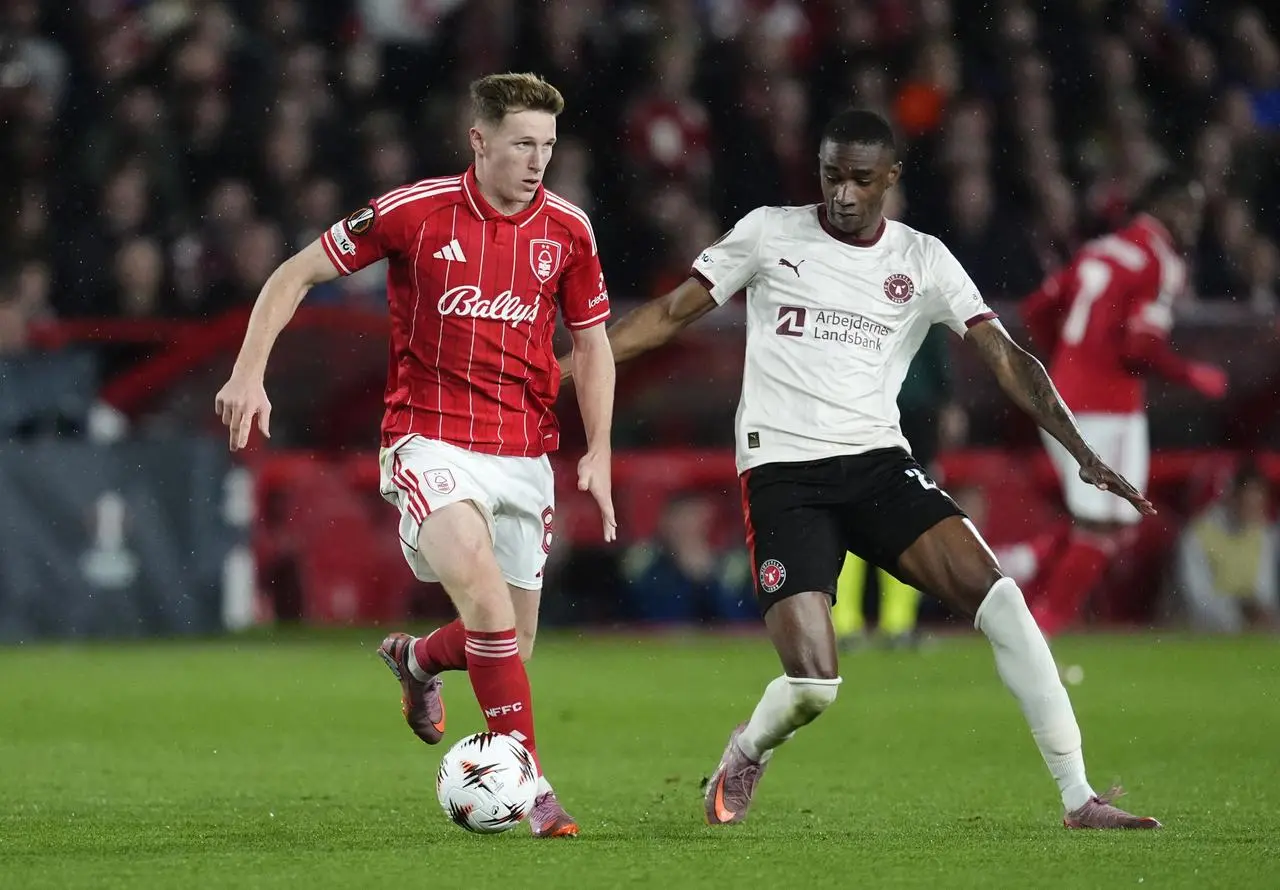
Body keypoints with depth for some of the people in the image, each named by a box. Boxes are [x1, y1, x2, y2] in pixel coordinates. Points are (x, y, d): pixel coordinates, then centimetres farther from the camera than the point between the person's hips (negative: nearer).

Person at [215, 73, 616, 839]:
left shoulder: (568, 230, 2)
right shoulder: (414, 212, -8)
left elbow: (592, 342, 14)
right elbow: (297, 274, 1)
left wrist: (598, 453, 4)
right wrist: (249, 373, -8)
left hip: (524, 453, 4)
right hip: (431, 443, -4)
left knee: (511, 643, 7)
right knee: (486, 594, -28)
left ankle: (419, 659, 43)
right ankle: (531, 782, -23)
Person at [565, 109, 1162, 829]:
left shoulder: (923, 261, 6)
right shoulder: (768, 233, 4)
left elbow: (1006, 357, 0)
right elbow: (671, 315, 10)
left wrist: (1081, 451, -11)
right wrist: (566, 368, 3)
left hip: (879, 463, 2)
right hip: (782, 473, -2)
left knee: (997, 595, -21)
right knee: (813, 683, -18)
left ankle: (1079, 798, -16)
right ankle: (745, 756, 20)